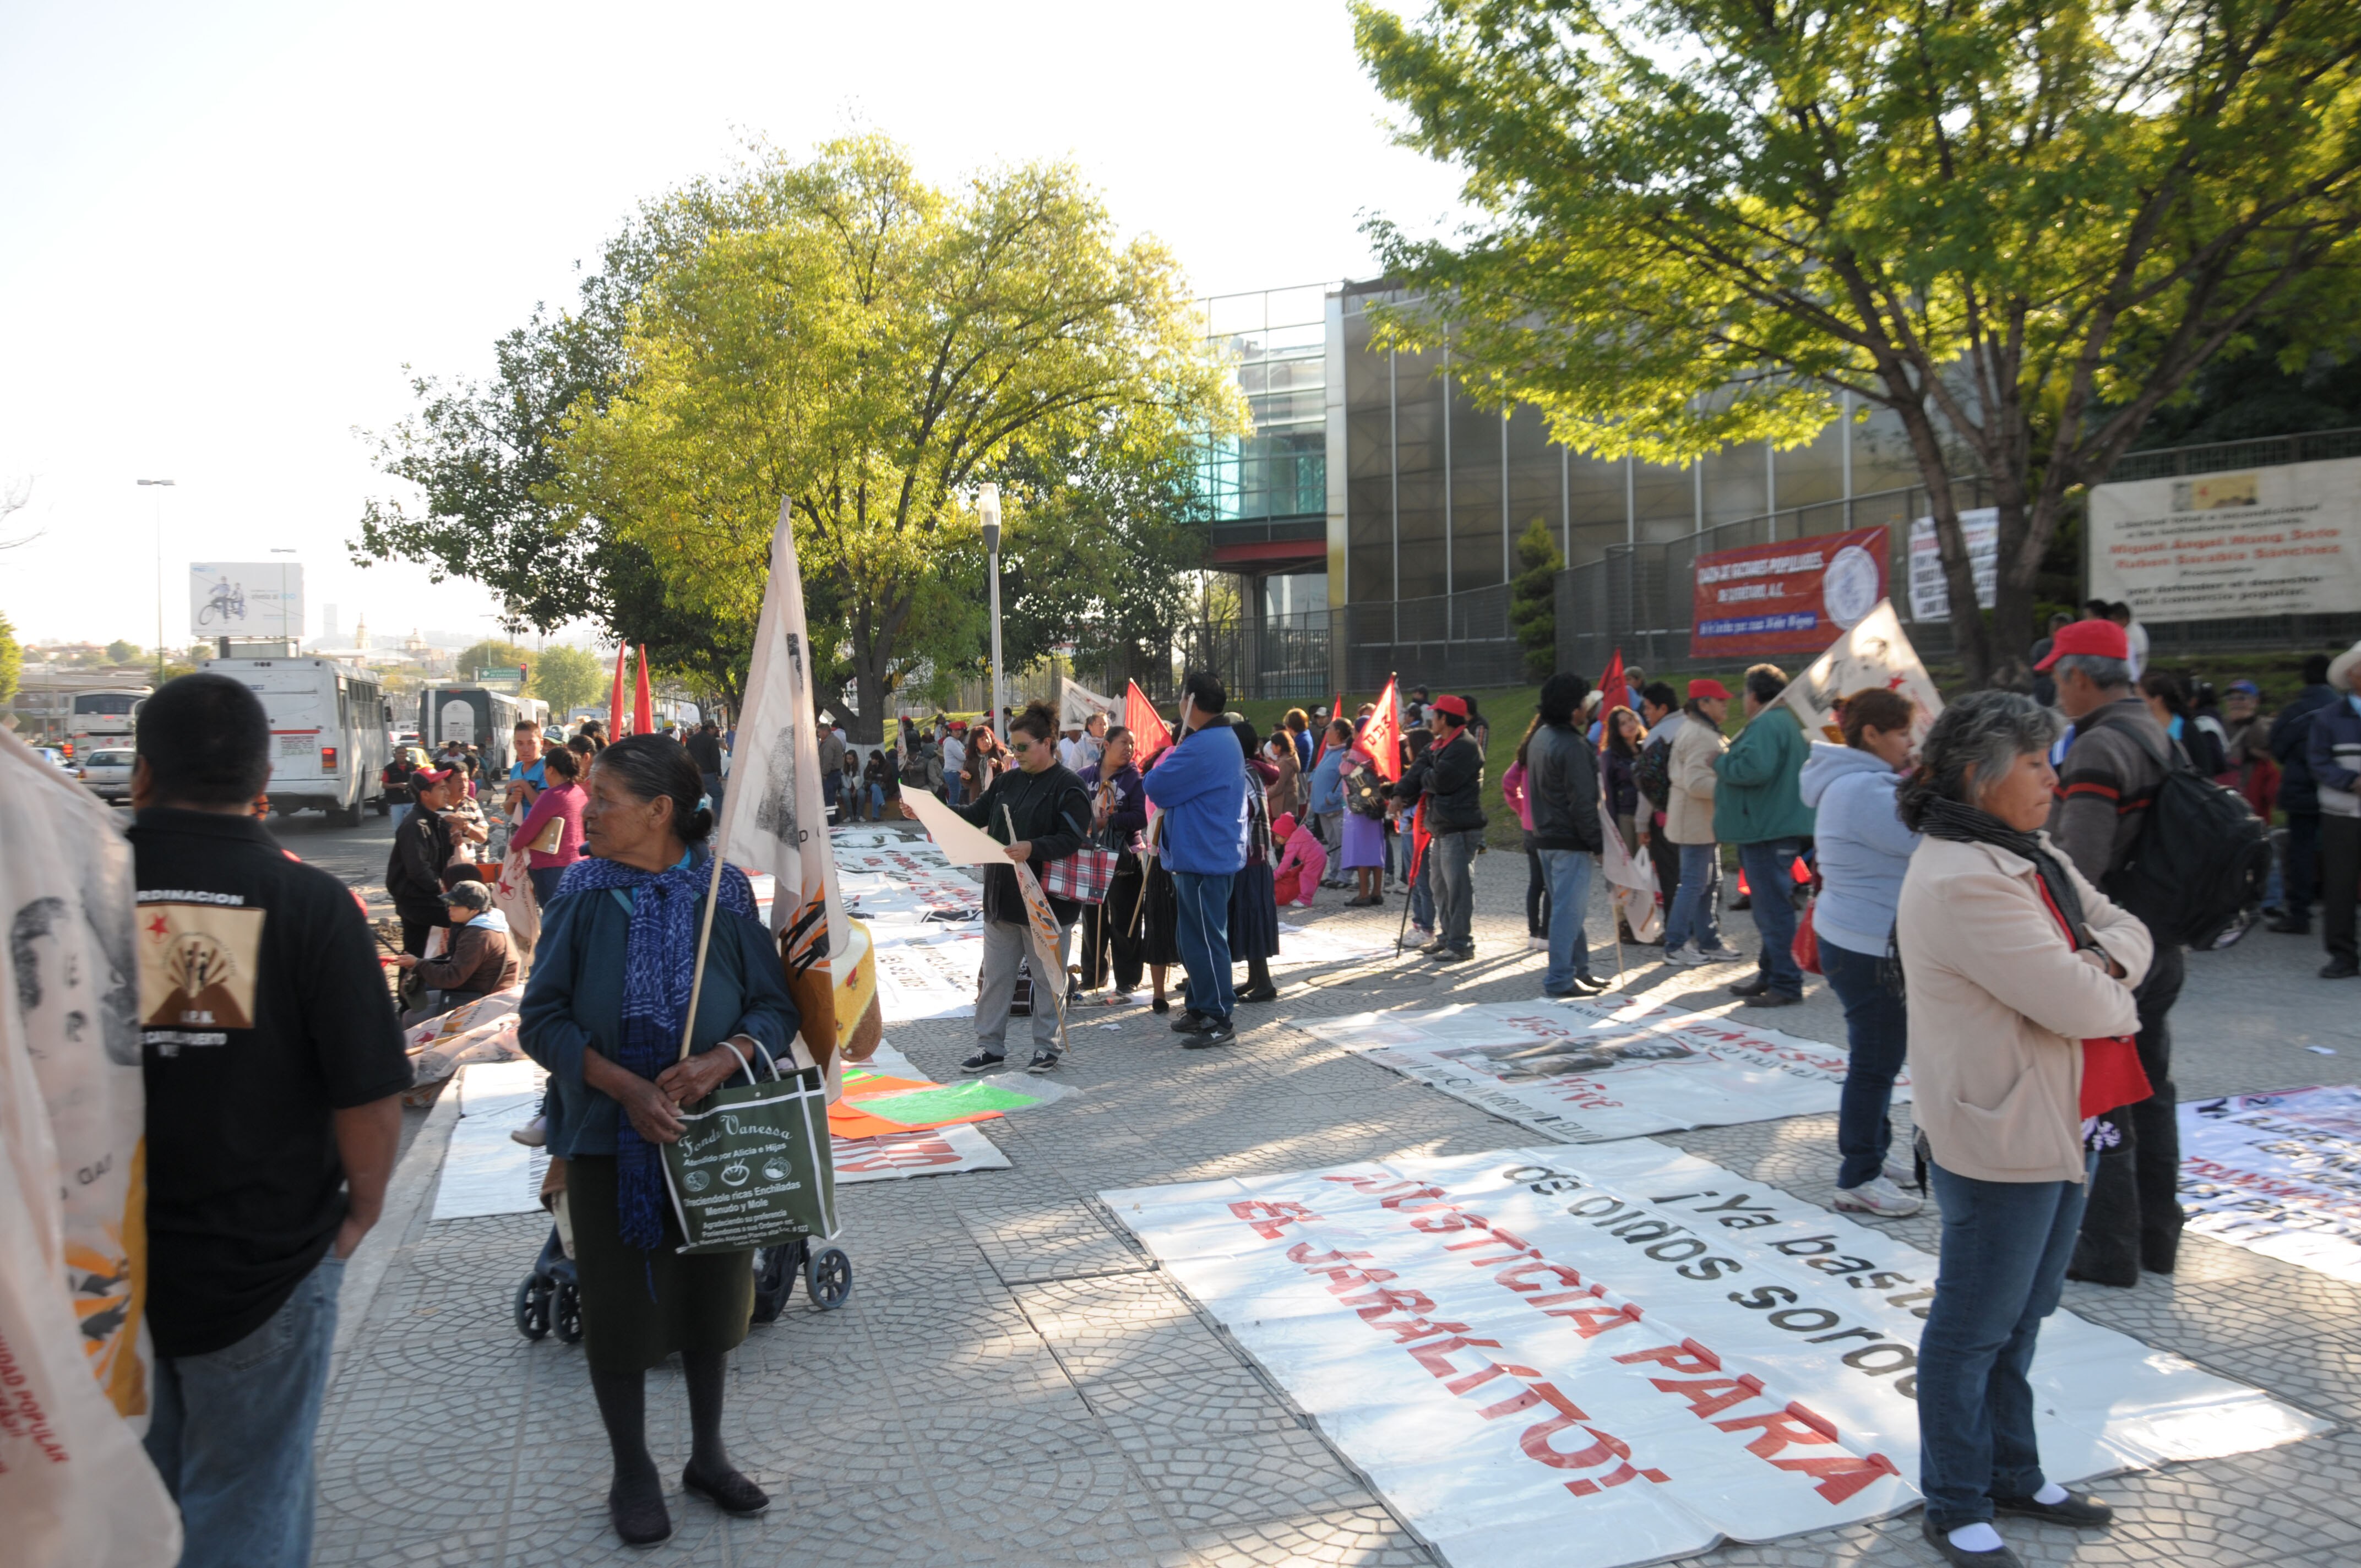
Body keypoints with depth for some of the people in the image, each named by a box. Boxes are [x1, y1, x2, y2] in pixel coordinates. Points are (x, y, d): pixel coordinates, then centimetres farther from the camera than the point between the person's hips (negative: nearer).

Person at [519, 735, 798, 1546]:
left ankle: (708, 1454, 34)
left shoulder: (722, 893, -7)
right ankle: (633, 1474, 29)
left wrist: (723, 1059, -23)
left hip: (714, 1133, 1)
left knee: (709, 1291, 13)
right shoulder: (585, 892, -7)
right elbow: (541, 1018, -7)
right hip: (608, 1139, 0)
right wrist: (625, 1086, -20)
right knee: (619, 1303, 9)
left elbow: (775, 1006, -4)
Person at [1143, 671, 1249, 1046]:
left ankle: (1219, 1020, 1)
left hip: (1204, 859, -11)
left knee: (1204, 940, -5)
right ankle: (1201, 1009, 26)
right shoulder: (1225, 740, 15)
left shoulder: (1202, 747, -21)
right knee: (1193, 938, 17)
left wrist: (1168, 754, -3)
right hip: (1205, 855, 11)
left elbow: (1156, 788, -18)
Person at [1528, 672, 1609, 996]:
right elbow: (1583, 801, -21)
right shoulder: (1572, 746, -19)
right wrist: (1598, 841, -15)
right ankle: (1560, 979, -3)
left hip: (1545, 836, 10)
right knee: (1569, 909, -5)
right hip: (1570, 841, -10)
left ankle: (1578, 969, 27)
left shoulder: (1540, 738, 11)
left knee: (1567, 907, 18)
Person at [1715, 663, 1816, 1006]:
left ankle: (1786, 984, -4)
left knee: (1773, 907, -7)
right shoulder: (1788, 721, 18)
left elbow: (1754, 768, -30)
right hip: (1774, 827, 11)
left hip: (1768, 832, -11)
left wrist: (1722, 764, -12)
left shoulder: (1766, 725, -17)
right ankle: (1770, 975, 27)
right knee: (1770, 906, 18)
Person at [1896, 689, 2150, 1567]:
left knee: (2021, 1317, 21)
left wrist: (2104, 960, -12)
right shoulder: (1960, 880, -24)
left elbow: (2125, 929, 10)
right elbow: (2075, 1005, -25)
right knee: (1974, 1327, 5)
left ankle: (2012, 1476, 37)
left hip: (2062, 1124, 10)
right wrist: (2114, 998, -4)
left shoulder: (2037, 858, 10)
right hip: (2000, 1137, -10)